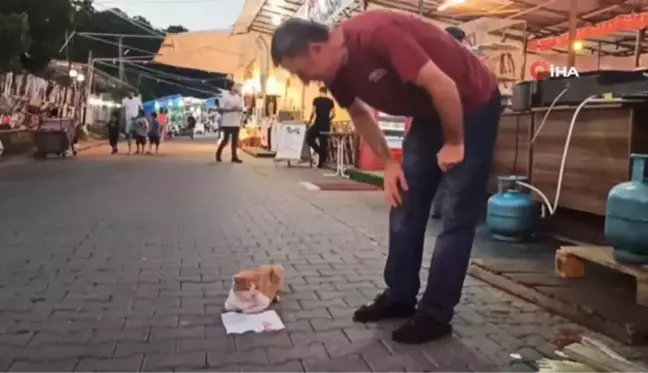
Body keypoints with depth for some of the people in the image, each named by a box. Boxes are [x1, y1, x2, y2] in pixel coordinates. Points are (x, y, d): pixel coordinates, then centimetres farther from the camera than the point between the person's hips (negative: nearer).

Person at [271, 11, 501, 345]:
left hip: (472, 106, -8)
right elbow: (359, 114, 11)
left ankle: (435, 315, 1)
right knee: (405, 207, 9)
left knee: (457, 215, -6)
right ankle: (399, 297, 20)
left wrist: (454, 144, -19)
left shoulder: (377, 34, -32)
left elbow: (443, 86, -32)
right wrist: (388, 163, 5)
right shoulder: (337, 70, -7)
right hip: (429, 114, 8)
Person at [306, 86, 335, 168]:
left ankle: (319, 150, -9)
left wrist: (310, 120, 12)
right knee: (323, 143, 8)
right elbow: (333, 115, 6)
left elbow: (313, 113, -5)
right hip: (326, 125, 4)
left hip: (318, 124, -4)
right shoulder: (330, 101, 7)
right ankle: (321, 163, 9)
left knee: (309, 138, 12)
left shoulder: (316, 100, -2)